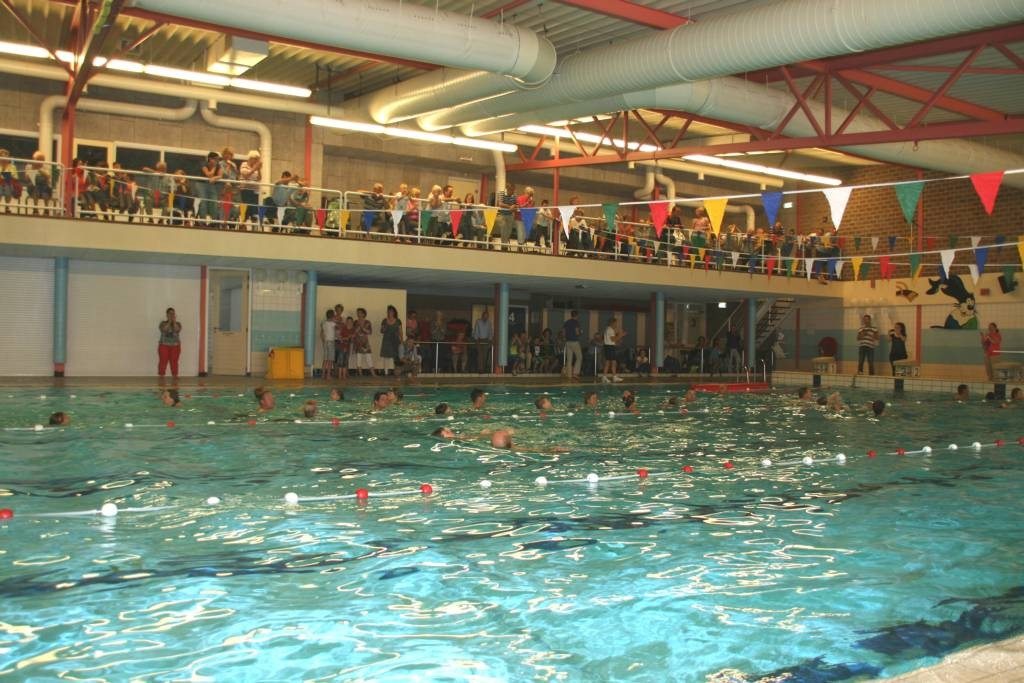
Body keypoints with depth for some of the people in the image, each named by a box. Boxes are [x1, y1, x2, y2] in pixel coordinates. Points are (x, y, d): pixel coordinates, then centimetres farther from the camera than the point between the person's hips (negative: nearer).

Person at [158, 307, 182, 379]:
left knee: (174, 362, -2)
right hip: (164, 345, -1)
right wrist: (169, 322, -15)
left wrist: (174, 321, -14)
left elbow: (177, 330, -13)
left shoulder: (178, 324, 7)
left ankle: (175, 376, -2)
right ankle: (161, 377, -3)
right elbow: (164, 330, -16)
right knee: (163, 361, -5)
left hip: (175, 346, 1)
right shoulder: (163, 323, 4)